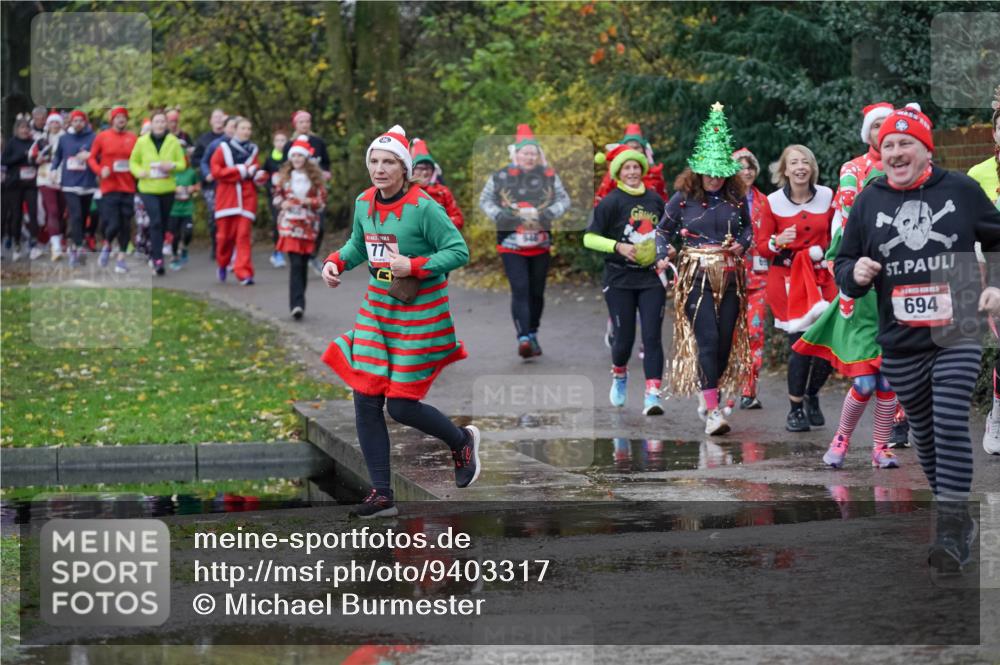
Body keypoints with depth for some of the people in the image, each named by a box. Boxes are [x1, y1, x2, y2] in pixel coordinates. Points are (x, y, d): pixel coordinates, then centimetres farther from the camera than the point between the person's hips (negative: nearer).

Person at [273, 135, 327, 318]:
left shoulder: (315, 176, 3)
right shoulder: (283, 176, 5)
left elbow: (322, 199, 3)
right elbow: (277, 196, 11)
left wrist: (309, 202, -15)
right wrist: (282, 203, -10)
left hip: (308, 224, 1)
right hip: (289, 224, -1)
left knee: (303, 264, 9)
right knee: (295, 263, -14)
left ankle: (298, 303, 23)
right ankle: (297, 304, -23)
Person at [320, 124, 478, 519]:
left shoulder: (423, 208, -17)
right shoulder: (364, 203, 2)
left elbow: (459, 251, -15)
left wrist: (414, 267, -24)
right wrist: (337, 262, 1)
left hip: (419, 314, -7)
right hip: (378, 309, 7)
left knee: (401, 405, -5)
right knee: (366, 401, 2)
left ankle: (462, 442, 26)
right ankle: (381, 495, 12)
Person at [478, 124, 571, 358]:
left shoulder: (549, 176, 3)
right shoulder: (500, 177, -1)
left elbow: (564, 200, 7)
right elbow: (485, 200, 6)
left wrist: (548, 213, -12)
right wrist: (500, 215, -12)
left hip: (541, 245, 3)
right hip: (512, 245, -3)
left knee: (536, 292, 11)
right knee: (520, 290, -15)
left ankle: (532, 335, 27)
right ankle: (523, 338, -22)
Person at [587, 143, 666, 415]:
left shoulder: (655, 200, 8)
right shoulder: (611, 202, -6)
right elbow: (589, 238, -8)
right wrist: (618, 246, -20)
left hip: (651, 278, 3)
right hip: (620, 280, -3)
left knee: (652, 337, -9)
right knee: (625, 338, 1)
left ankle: (652, 395, -12)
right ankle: (619, 375, 33)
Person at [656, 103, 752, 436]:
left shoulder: (736, 198, 4)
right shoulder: (683, 198, -2)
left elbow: (748, 228, 19)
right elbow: (664, 230, 9)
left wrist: (742, 244, -2)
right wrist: (663, 255, -7)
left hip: (729, 276, 4)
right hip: (696, 275, -3)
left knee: (726, 340, 3)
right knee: (708, 339, -14)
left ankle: (706, 394, 25)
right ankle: (712, 411, -17)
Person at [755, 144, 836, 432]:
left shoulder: (827, 197, 4)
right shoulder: (774, 202, -2)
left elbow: (835, 235, 17)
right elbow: (762, 246, 0)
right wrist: (777, 242, -19)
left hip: (821, 276, 3)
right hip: (786, 278, -2)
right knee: (800, 345, -10)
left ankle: (812, 396, 24)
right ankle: (795, 409, 9)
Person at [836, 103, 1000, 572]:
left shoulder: (960, 190, 1)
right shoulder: (868, 202, 6)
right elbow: (844, 264, 12)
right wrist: (853, 274, -11)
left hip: (957, 335, -3)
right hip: (899, 344, 3)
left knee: (951, 424, -15)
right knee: (923, 433, 10)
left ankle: (951, 532, -16)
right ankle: (959, 520, 28)